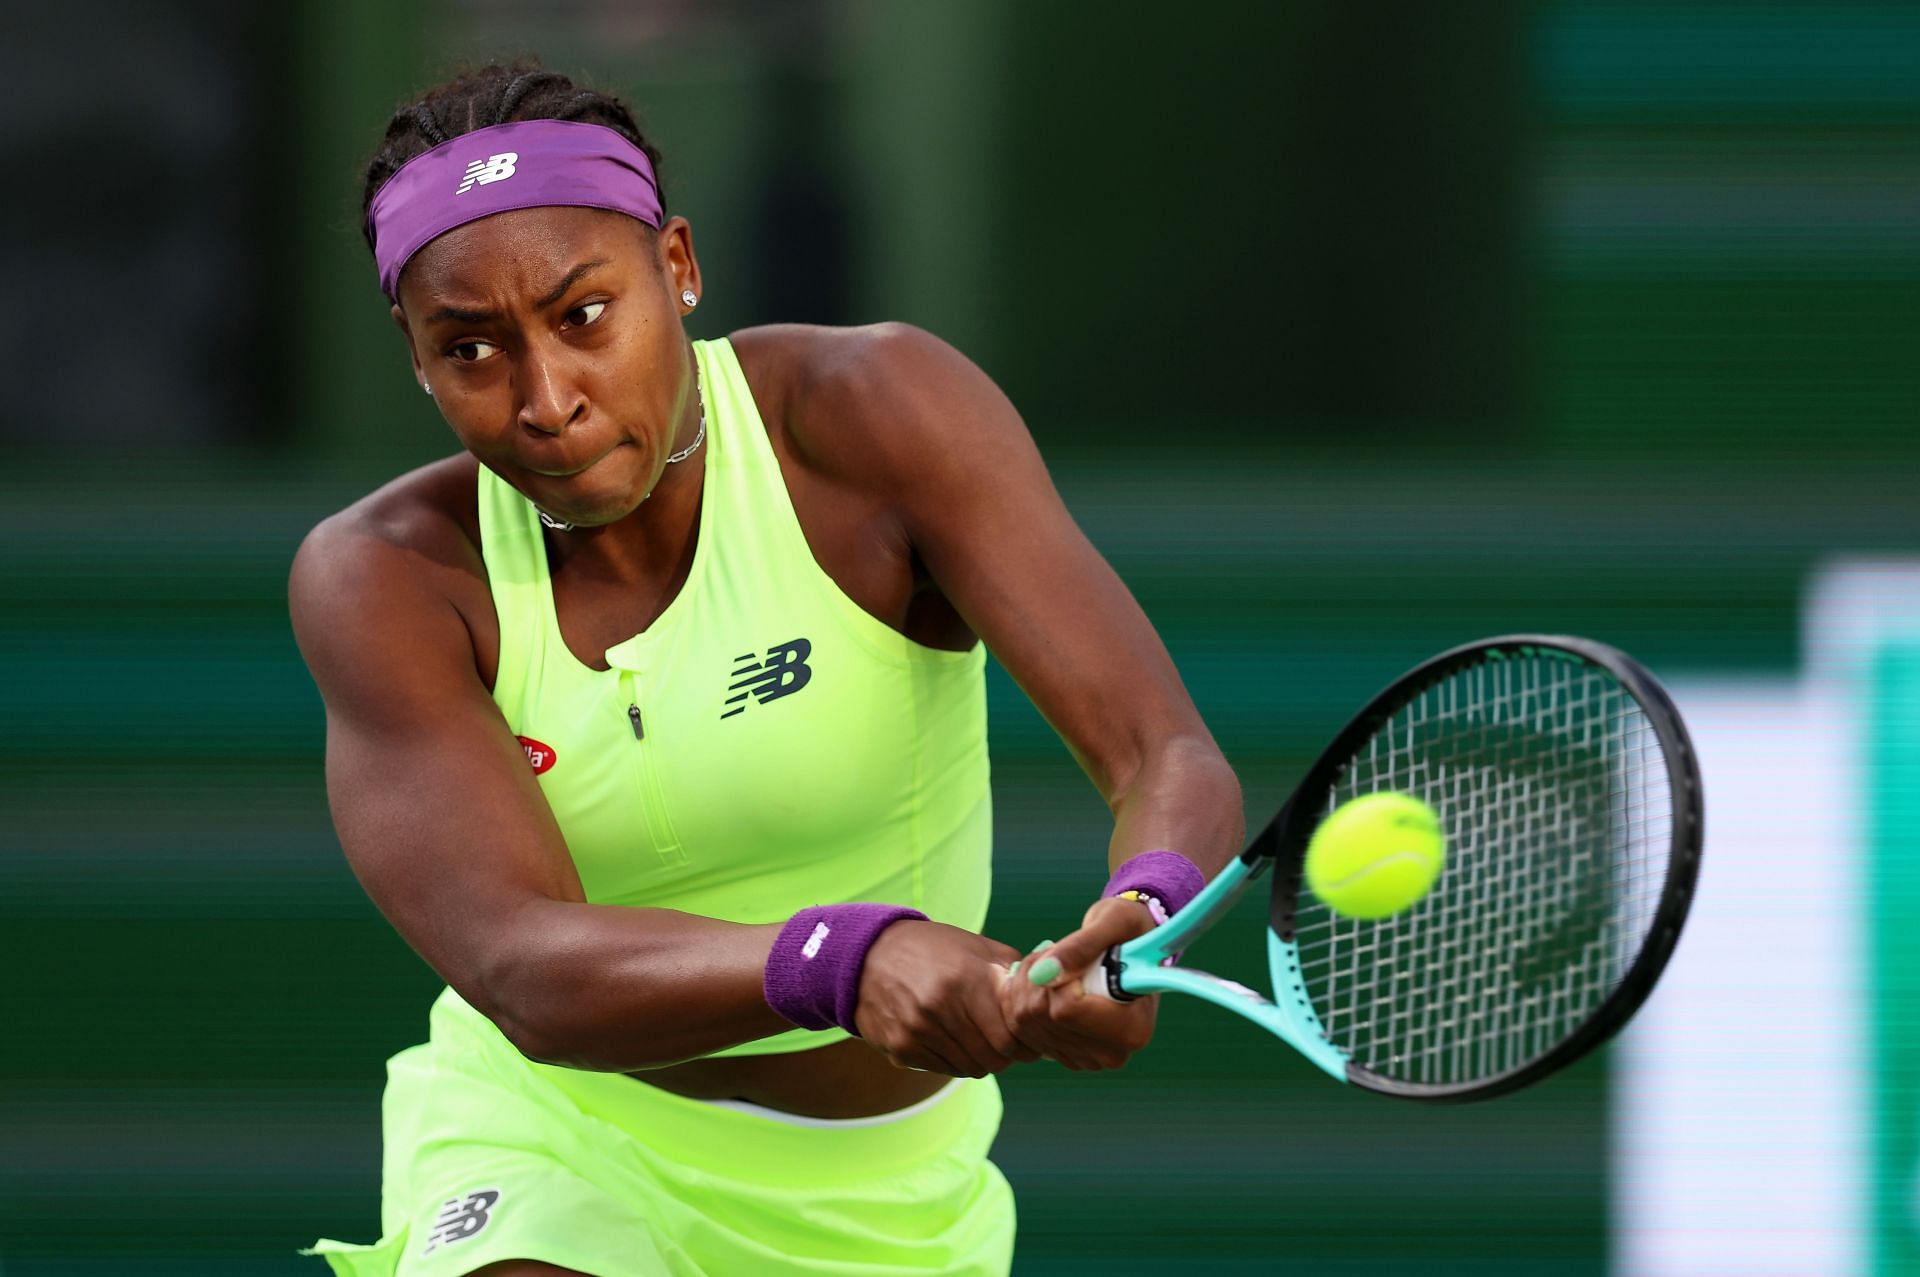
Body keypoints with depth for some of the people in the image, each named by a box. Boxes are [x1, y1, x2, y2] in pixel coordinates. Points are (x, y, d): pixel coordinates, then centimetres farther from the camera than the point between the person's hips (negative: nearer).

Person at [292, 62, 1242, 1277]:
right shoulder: (382, 578, -16)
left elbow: (1171, 761, -24)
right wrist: (850, 962, -48)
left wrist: (1138, 925, -49)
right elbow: (523, 972, -29)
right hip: (548, 1143, -1)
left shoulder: (874, 412, -17)